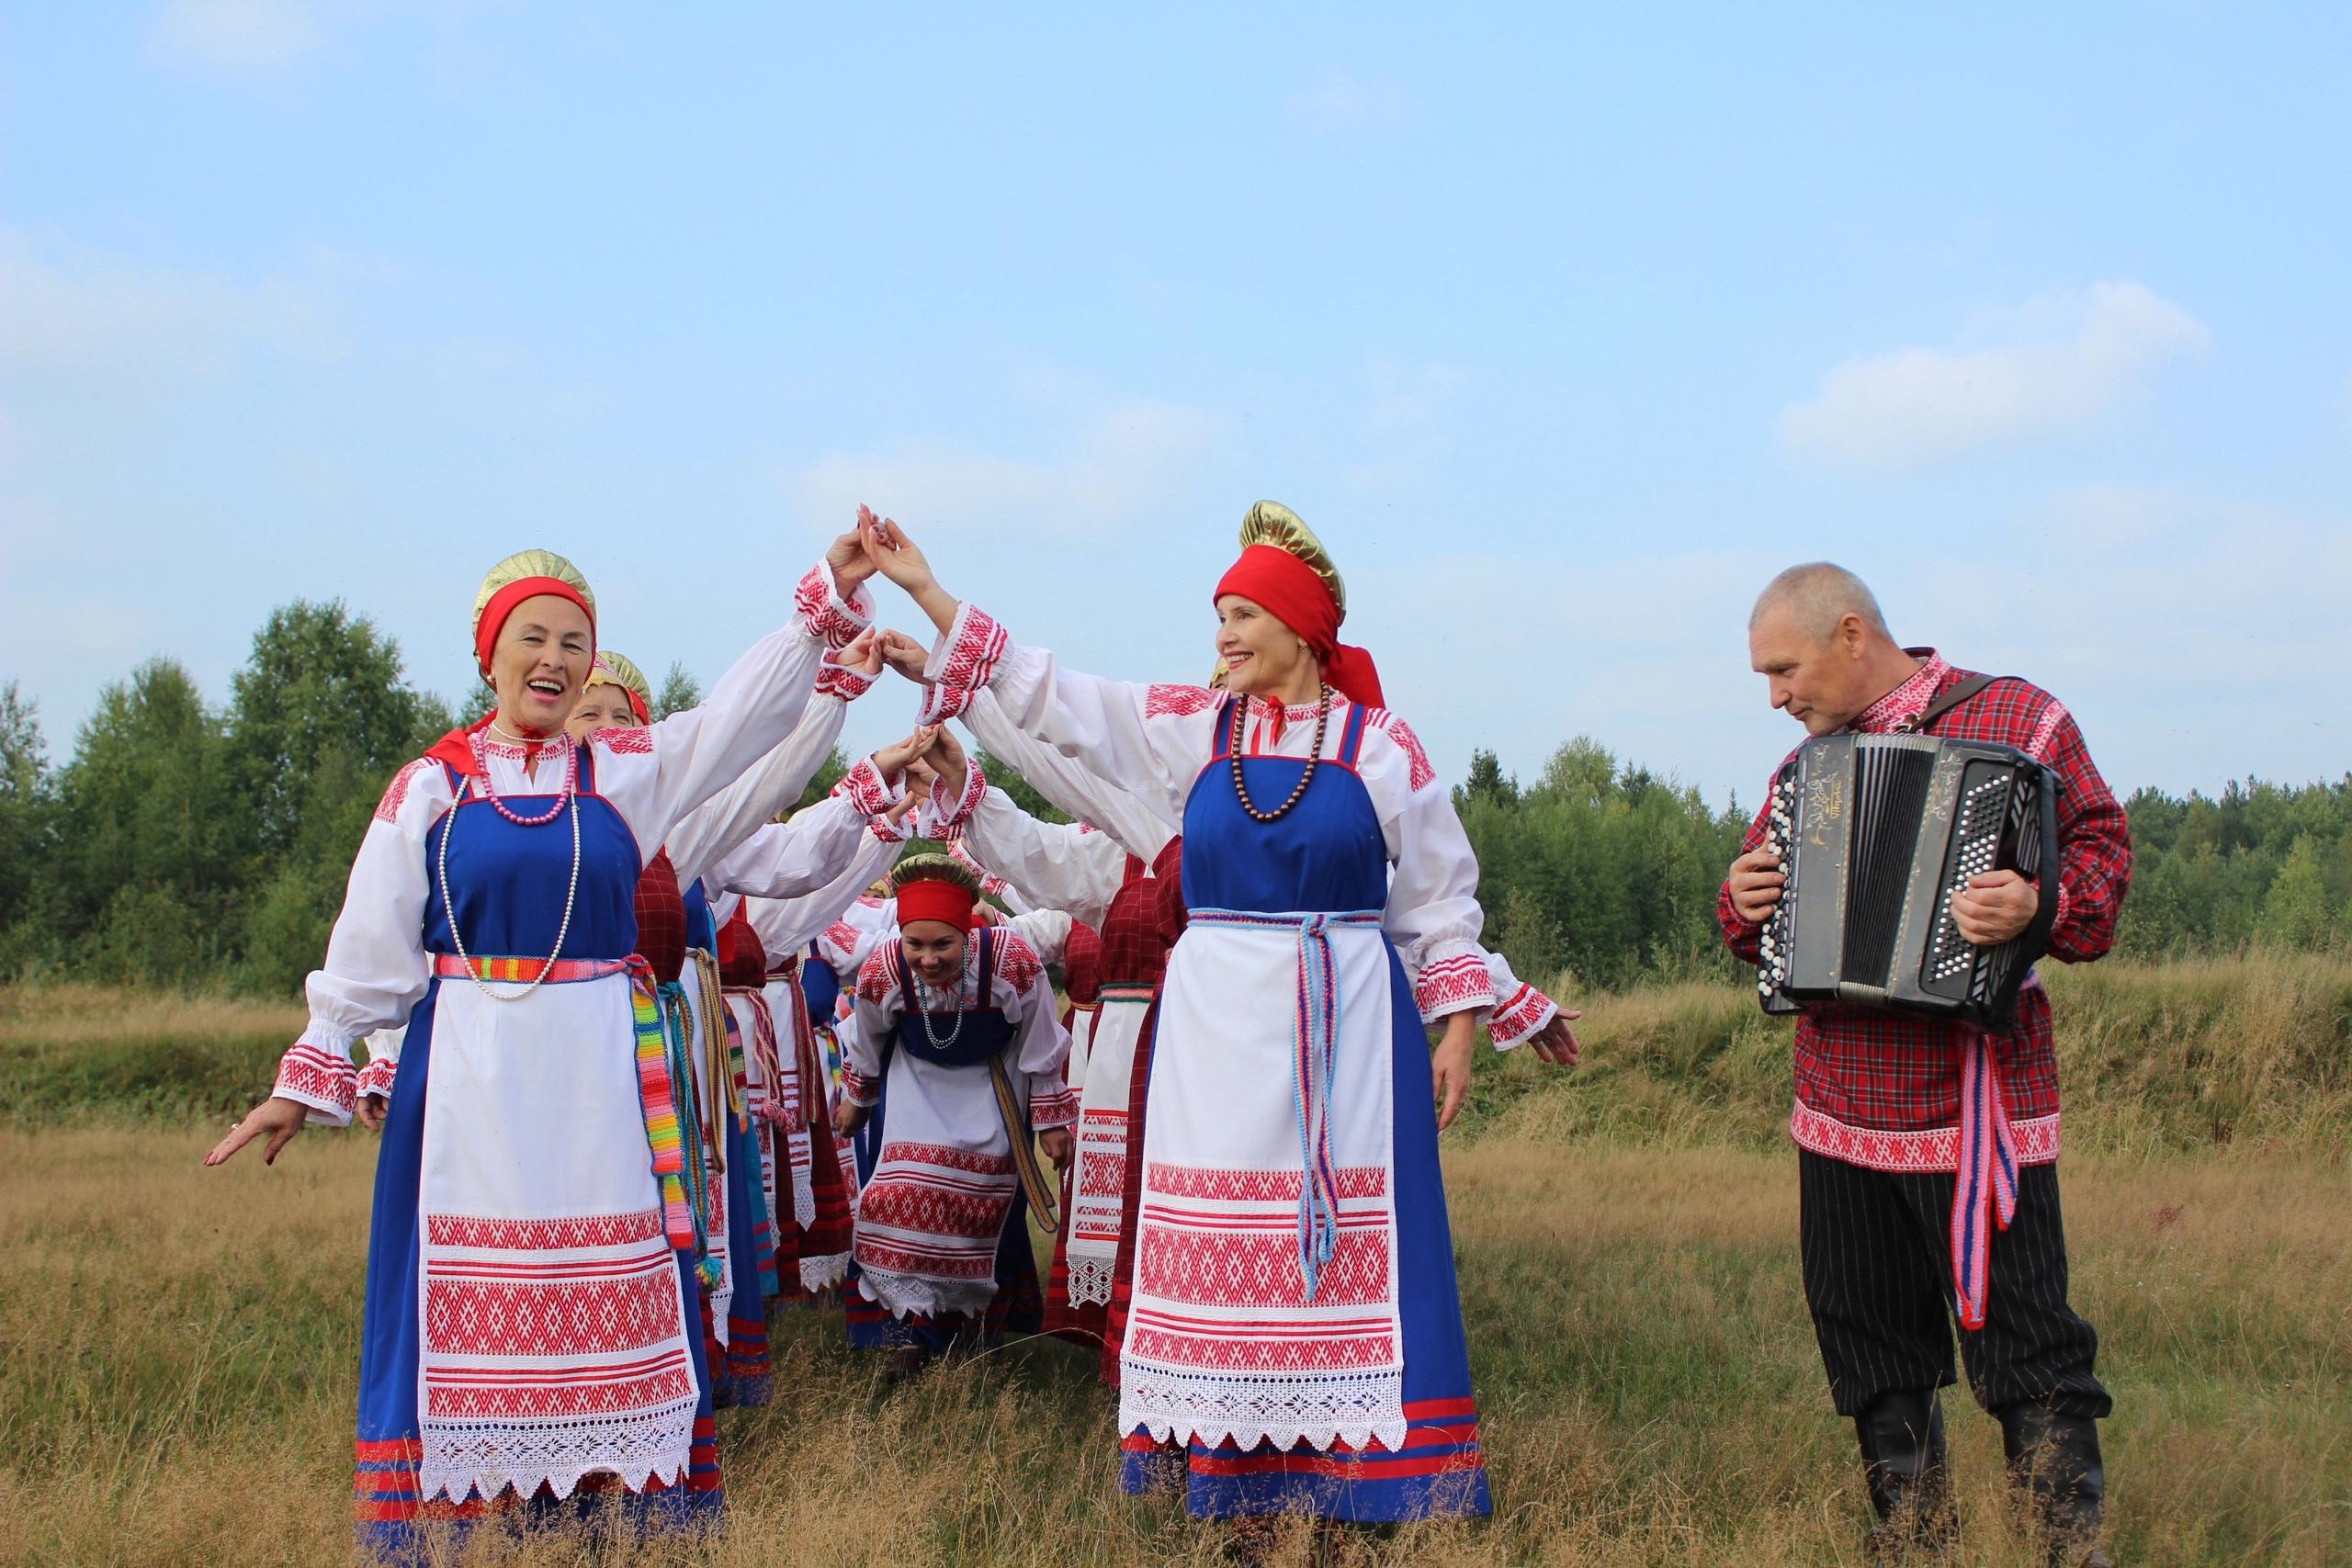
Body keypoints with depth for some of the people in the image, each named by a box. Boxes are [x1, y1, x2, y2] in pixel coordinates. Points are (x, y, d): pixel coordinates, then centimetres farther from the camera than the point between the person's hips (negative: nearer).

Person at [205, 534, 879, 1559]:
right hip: (468, 1078, -1)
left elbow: (745, 712, 1)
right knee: (465, 1295, 0)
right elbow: (370, 949, 5)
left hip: (598, 1077, 1)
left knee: (607, 1288, 2)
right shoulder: (429, 789, 4)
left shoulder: (629, 773, 8)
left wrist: (828, 596, -8)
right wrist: (310, 1075, 2)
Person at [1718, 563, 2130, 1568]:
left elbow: (2099, 849, -6)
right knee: (1869, 1338, 11)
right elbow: (1763, 926, 23)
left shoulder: (2019, 721, -1)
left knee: (2022, 1338, -5)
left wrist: (2042, 903, -26)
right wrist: (1744, 906, 0)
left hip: (1977, 1103, -5)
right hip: (1842, 1108, 6)